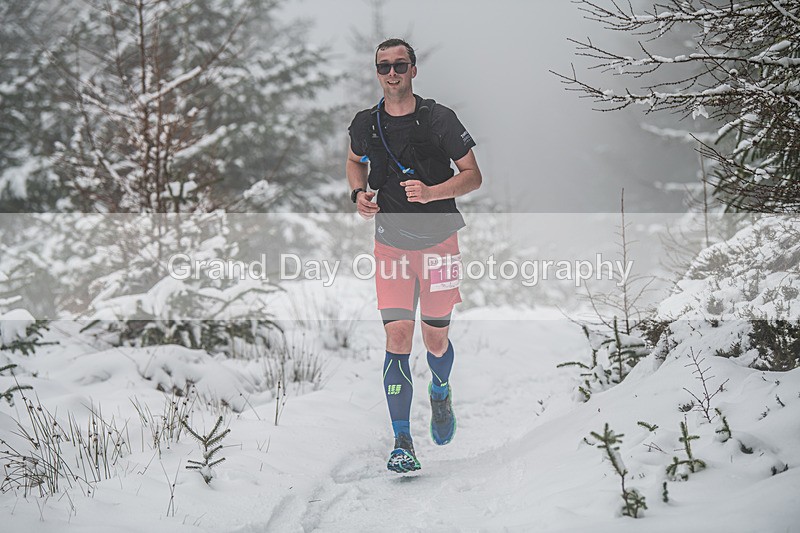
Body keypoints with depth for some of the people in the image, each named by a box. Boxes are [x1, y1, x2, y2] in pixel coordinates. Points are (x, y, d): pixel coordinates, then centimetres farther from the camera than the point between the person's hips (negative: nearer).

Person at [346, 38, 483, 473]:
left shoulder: (438, 119, -9)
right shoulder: (365, 124, 0)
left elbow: (473, 176, -6)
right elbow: (355, 160, 22)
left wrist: (432, 192, -23)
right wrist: (358, 193, 1)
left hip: (438, 241, -1)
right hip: (391, 244, 1)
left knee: (435, 339, 7)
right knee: (397, 336, -11)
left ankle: (440, 393, 43)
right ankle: (402, 443, -9)